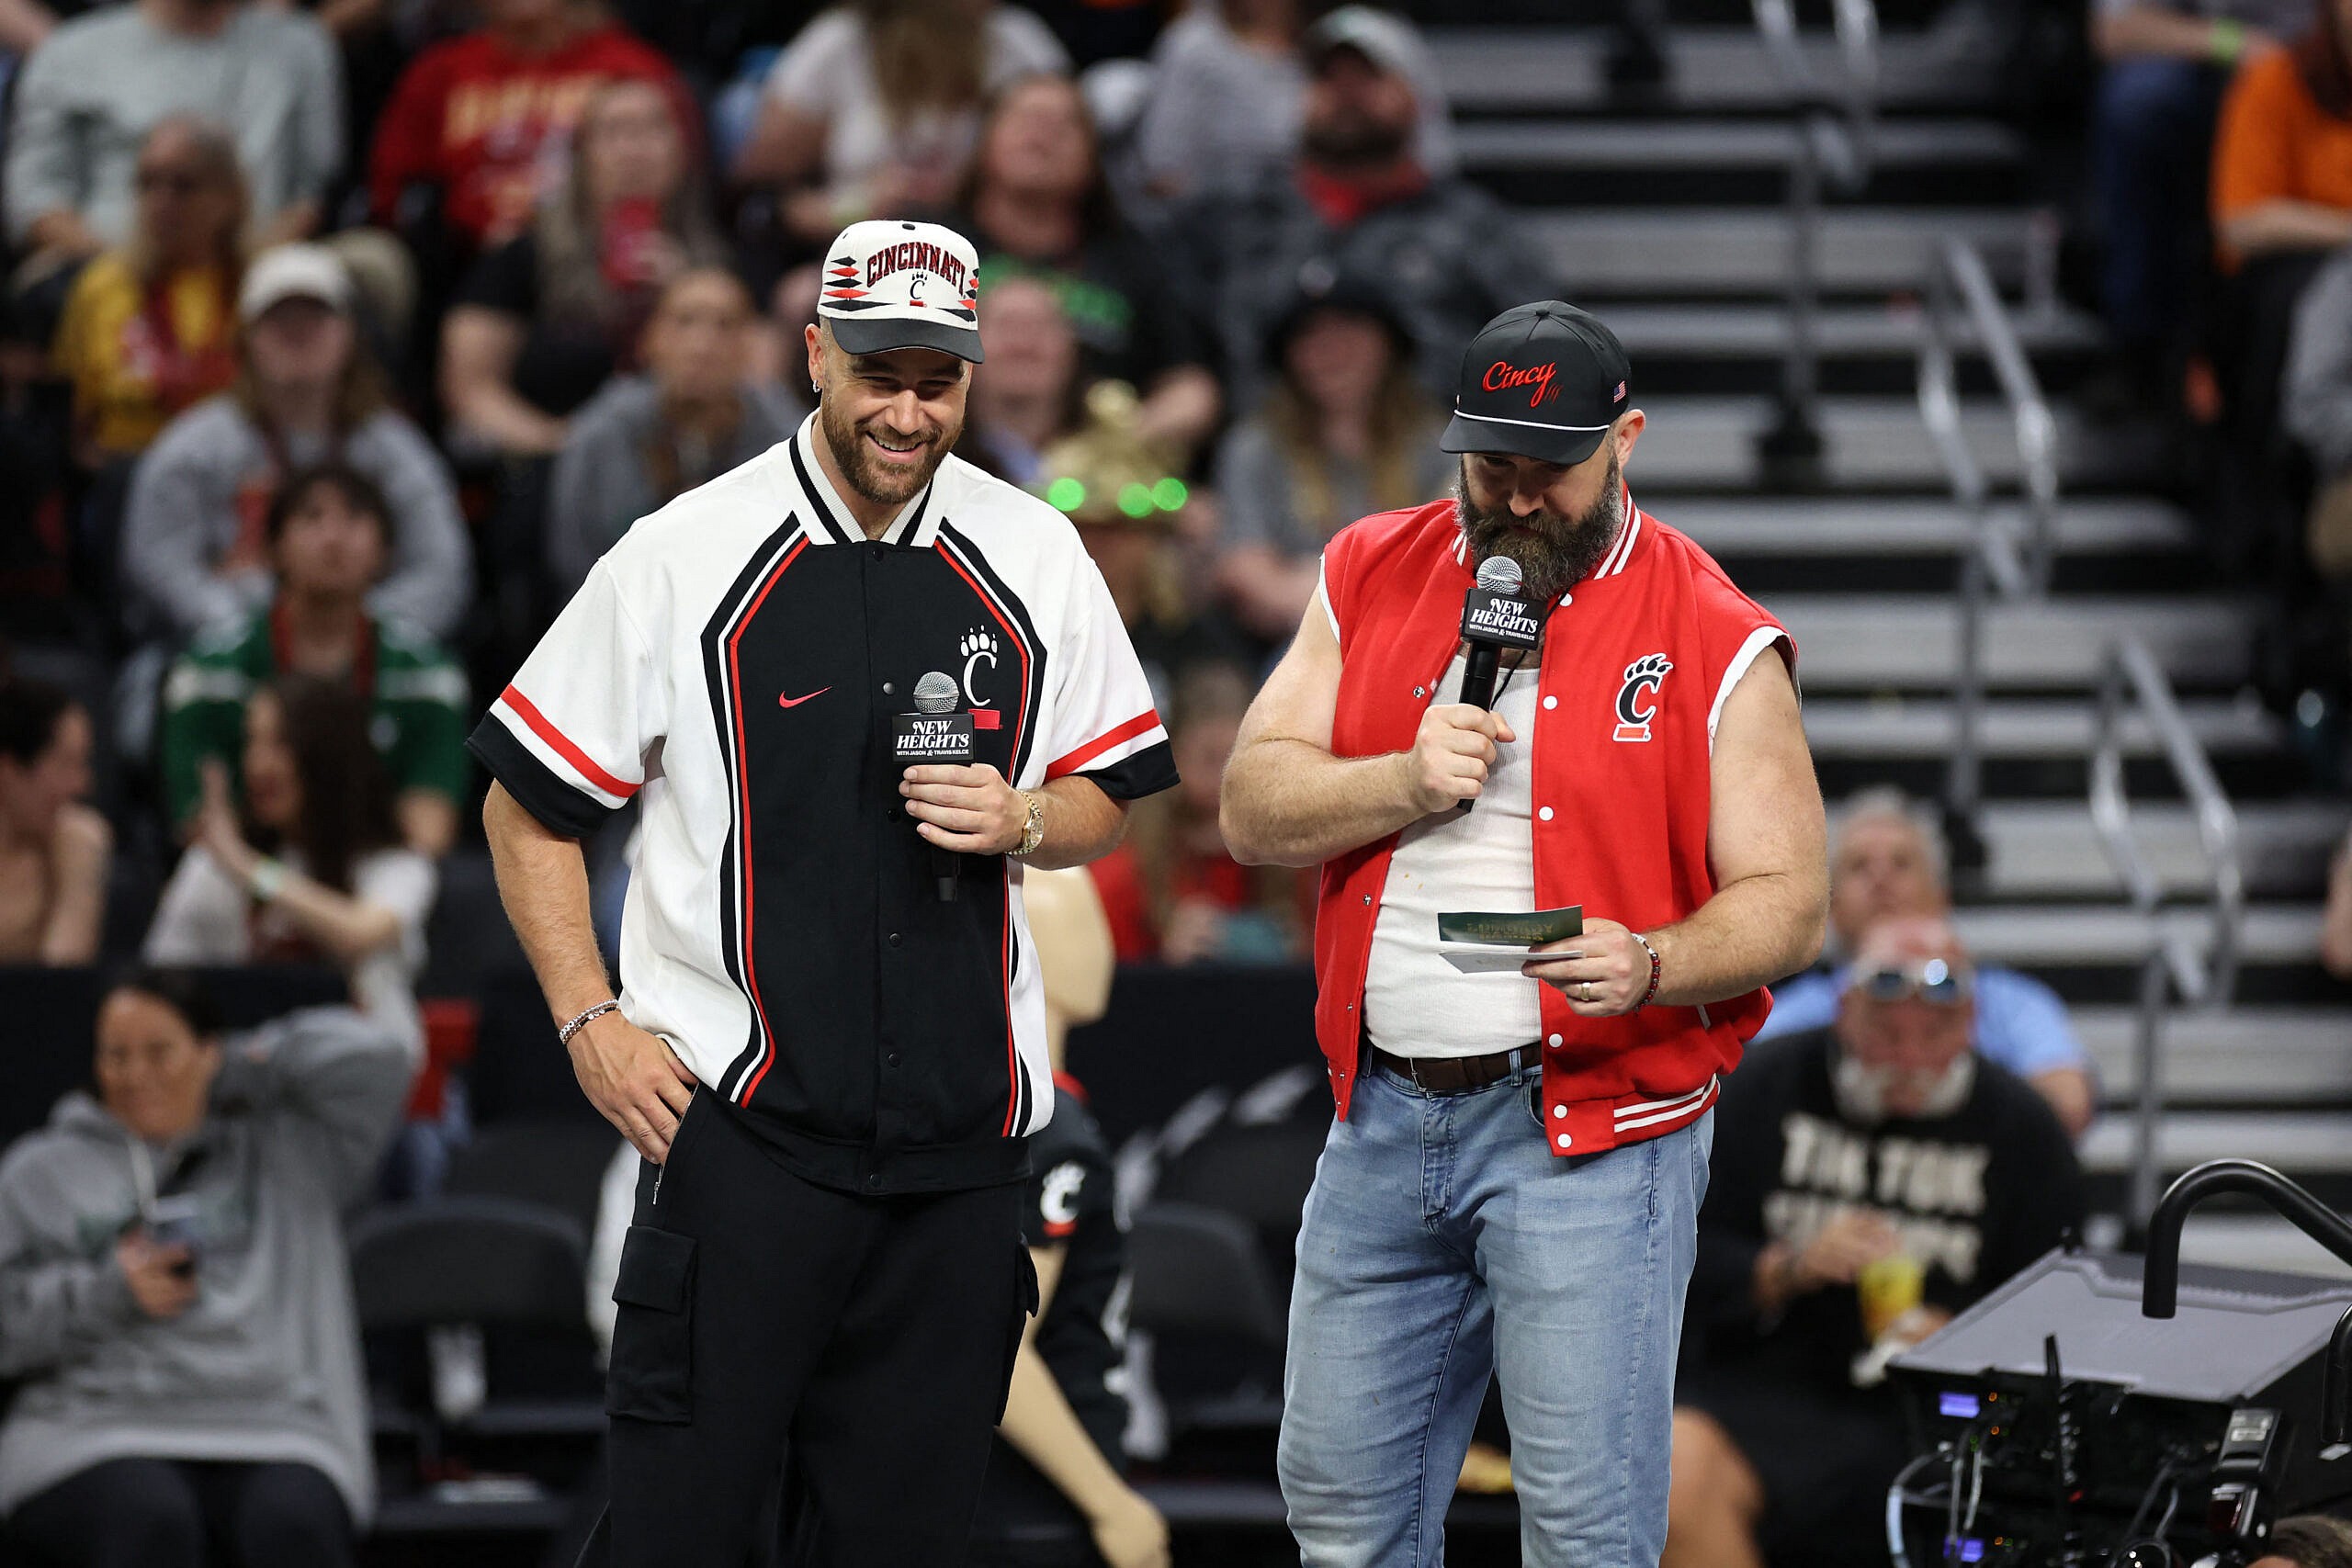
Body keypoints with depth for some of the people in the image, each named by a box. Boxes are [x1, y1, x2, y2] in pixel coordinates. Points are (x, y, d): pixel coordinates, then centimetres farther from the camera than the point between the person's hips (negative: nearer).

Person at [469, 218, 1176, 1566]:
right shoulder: (684, 557, -2)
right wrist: (592, 1022, -5)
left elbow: (1107, 799, 15)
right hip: (738, 1111, -3)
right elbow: (530, 809, 4)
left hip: (962, 1129, 3)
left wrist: (1021, 821, -7)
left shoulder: (1035, 558, 6)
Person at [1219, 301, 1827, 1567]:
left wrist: (1650, 967, -24)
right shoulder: (1372, 576, 8)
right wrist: (1409, 783, -13)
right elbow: (1253, 810, 6)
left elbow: (1787, 903, -5)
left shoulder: (1716, 643, -5)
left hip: (1590, 1135, -4)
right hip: (1384, 1116, 5)